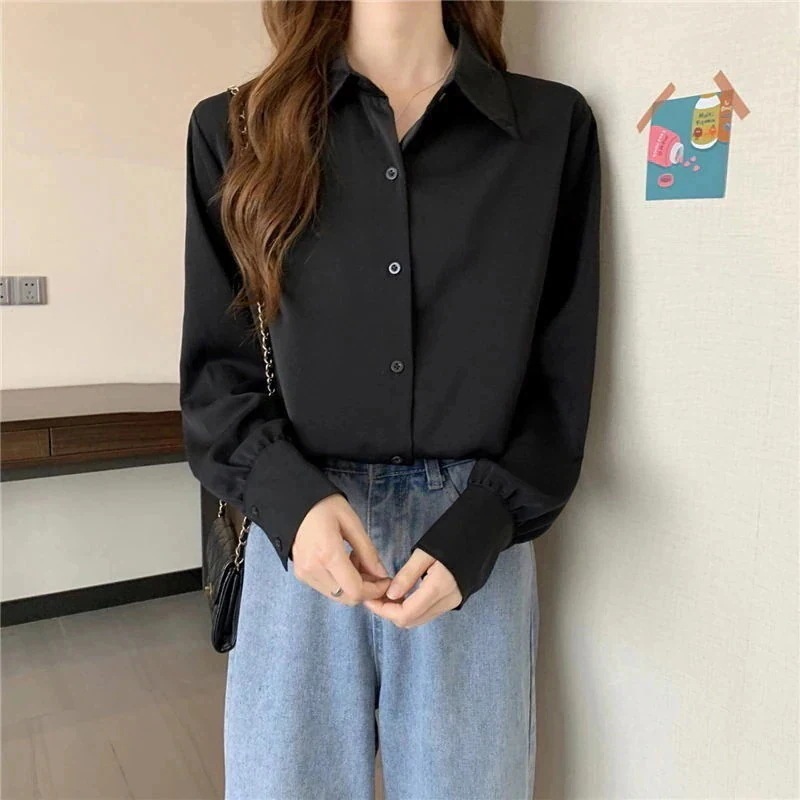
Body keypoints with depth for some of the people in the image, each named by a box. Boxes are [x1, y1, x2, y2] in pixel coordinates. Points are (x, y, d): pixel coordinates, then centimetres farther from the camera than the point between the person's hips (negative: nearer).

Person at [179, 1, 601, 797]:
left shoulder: (554, 126, 4)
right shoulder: (237, 128, 5)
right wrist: (290, 497, -14)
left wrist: (477, 530, -11)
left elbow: (561, 376, 3)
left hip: (479, 537, 1)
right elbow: (214, 368, 4)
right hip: (301, 530, 1)